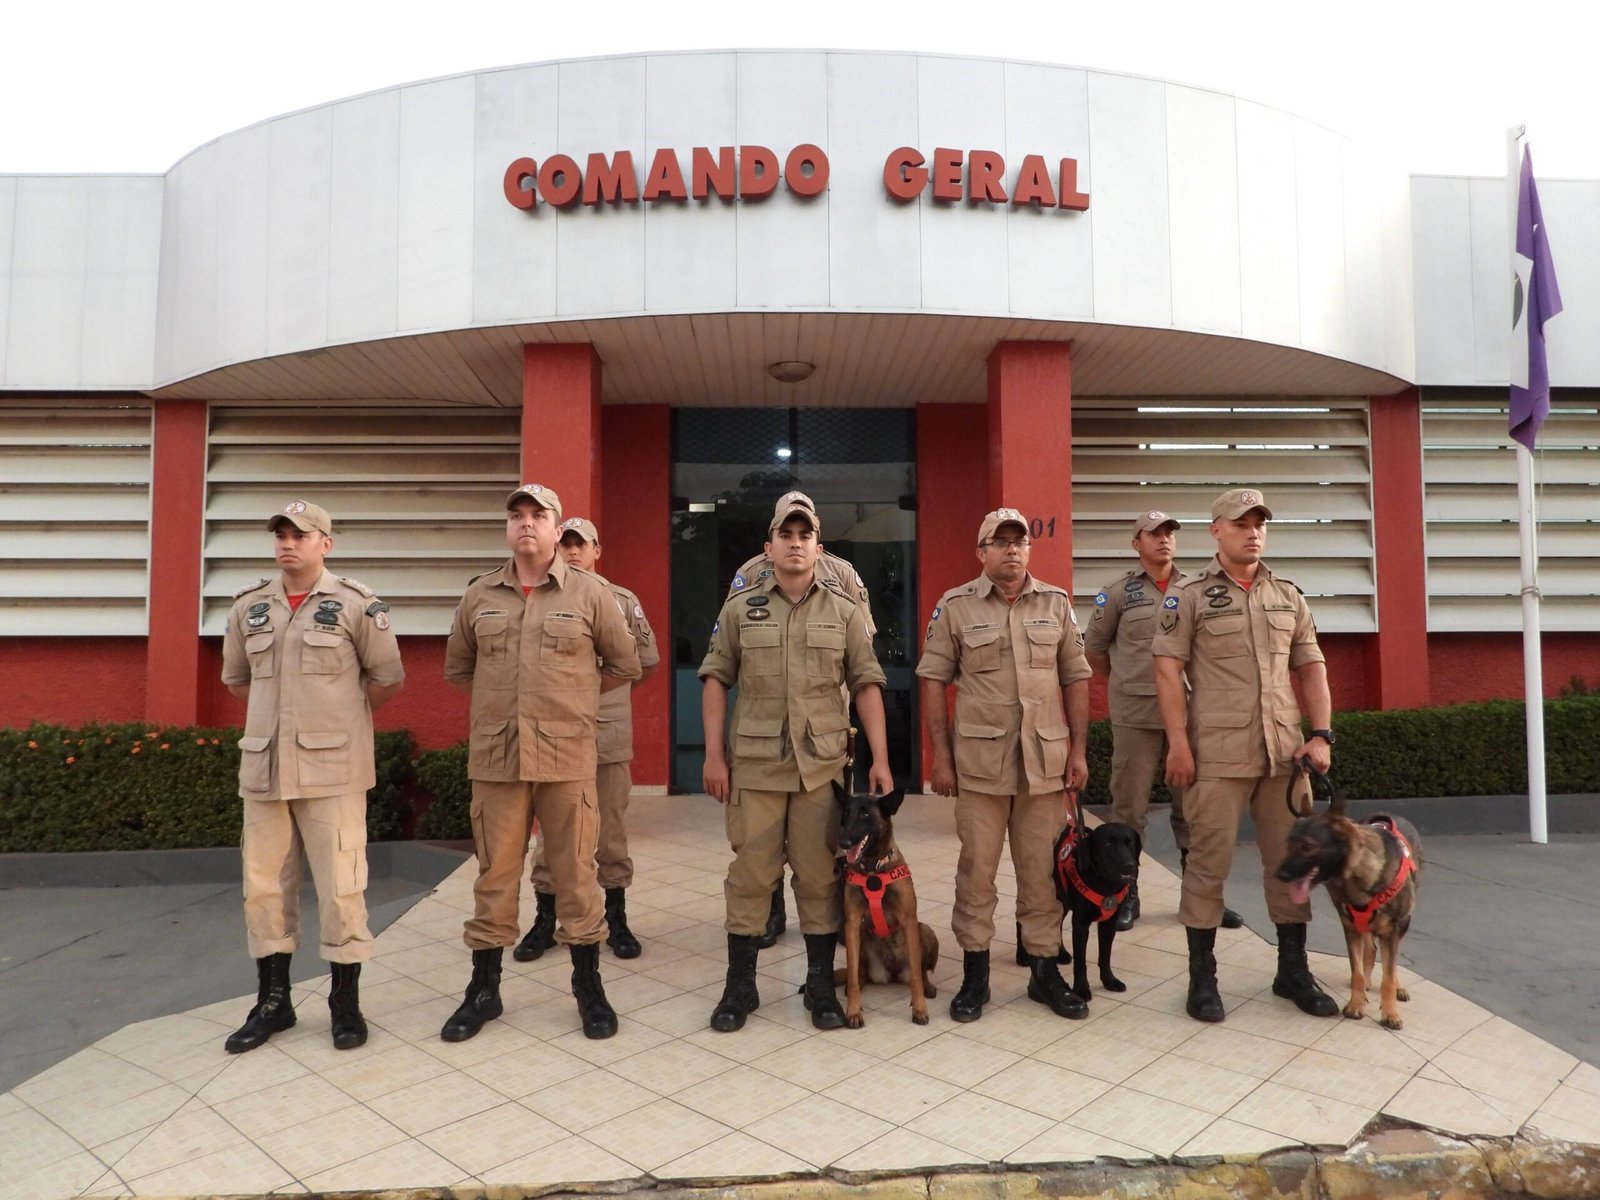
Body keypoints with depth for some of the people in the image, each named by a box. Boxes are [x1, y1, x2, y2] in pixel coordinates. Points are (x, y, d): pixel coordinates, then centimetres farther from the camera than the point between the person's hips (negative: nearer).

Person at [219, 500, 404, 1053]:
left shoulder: (356, 604, -5)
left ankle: (345, 1002, 14)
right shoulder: (249, 606, 8)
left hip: (332, 768, -4)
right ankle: (272, 999, 26)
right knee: (263, 884, 11)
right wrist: (277, 716, 15)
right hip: (263, 767, 5)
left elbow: (388, 677, 2)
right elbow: (236, 678, 22)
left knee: (340, 886, 0)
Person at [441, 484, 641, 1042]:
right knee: (495, 874, 11)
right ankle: (484, 989, 26)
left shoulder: (589, 592, 0)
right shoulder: (480, 594, 7)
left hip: (567, 757, -2)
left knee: (574, 872, 6)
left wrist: (574, 697, 8)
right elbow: (457, 667, 18)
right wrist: (502, 699, 11)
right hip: (495, 757, 2)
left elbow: (624, 665, 7)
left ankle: (588, 986, 21)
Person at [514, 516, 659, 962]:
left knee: (612, 832, 9)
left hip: (609, 733, 0)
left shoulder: (623, 601, 5)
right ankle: (545, 919, 22)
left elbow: (647, 663, 12)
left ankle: (616, 919, 21)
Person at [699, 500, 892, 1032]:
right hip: (755, 764, 0)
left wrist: (880, 759, -1)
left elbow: (867, 686, 4)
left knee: (820, 875, 7)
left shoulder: (844, 613, 6)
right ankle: (740, 985, 20)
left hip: (823, 765, 0)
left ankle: (821, 984, 21)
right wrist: (714, 754, -2)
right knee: (750, 873, 6)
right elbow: (715, 680, 5)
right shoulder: (739, 609, 5)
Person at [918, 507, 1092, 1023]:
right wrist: (941, 754, -4)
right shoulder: (955, 606, 0)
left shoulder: (1056, 603, 7)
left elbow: (1075, 678, 9)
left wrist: (1079, 749, 4)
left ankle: (1044, 969, 24)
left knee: (1041, 869, 10)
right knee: (976, 868, 6)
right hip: (979, 761, -2)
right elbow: (933, 680, 0)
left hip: (1046, 760, 2)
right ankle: (974, 972, 19)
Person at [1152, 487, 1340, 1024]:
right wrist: (1178, 742, -12)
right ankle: (1202, 977, 13)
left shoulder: (1288, 596, 13)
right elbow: (1168, 669, -6)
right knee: (1209, 862, 1)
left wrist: (1321, 734, 4)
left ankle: (1293, 970, 26)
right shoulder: (1189, 595, -1)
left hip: (1284, 752, 5)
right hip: (1217, 754, -5)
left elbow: (1311, 667, 14)